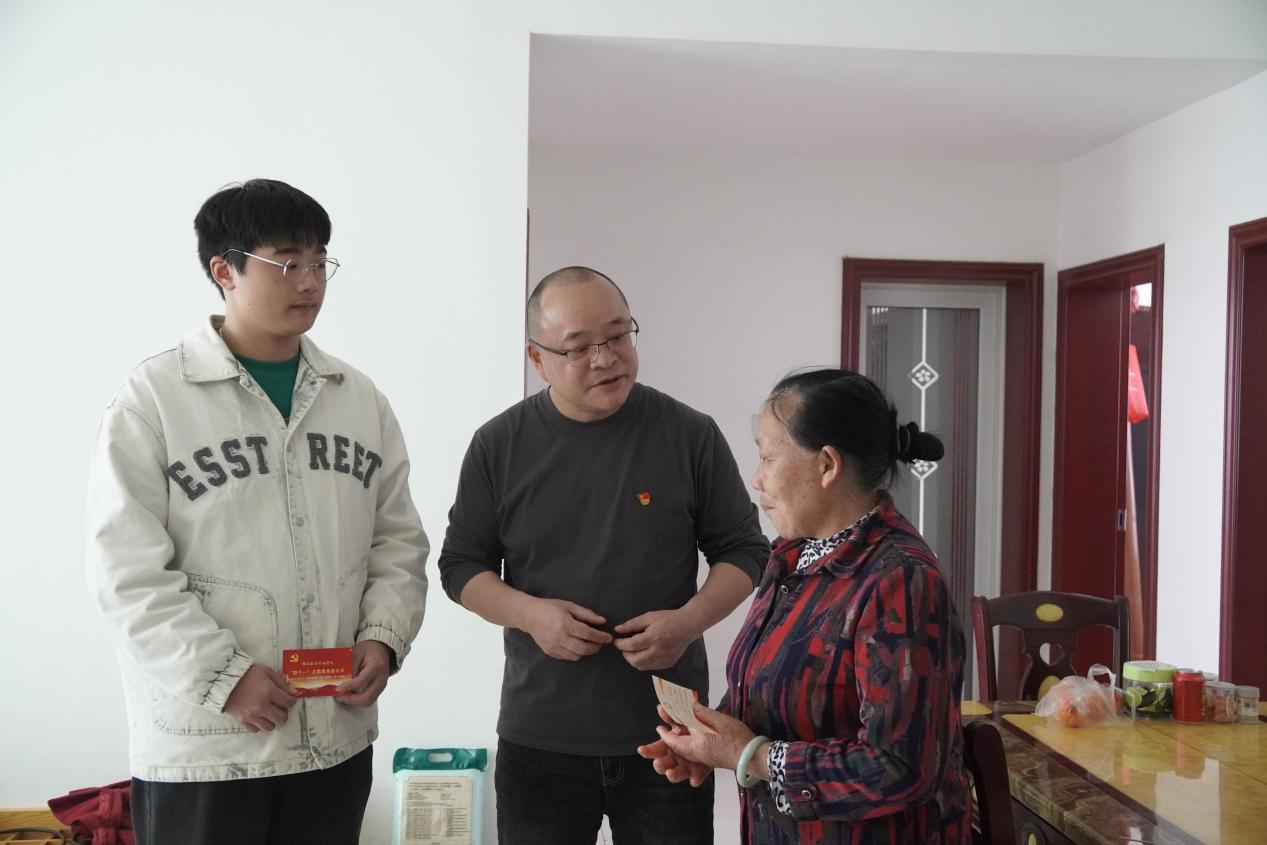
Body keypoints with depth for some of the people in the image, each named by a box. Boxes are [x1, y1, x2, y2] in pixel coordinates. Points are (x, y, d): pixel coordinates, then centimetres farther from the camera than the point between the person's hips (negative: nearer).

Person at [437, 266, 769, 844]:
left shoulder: (691, 435, -2)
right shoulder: (499, 444, 0)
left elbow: (744, 550, 5)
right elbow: (460, 564, 7)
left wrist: (689, 620, -14)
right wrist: (530, 613, -12)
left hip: (668, 734, 0)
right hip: (539, 740, 1)